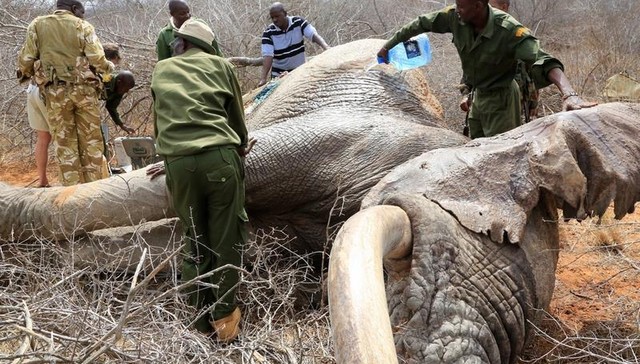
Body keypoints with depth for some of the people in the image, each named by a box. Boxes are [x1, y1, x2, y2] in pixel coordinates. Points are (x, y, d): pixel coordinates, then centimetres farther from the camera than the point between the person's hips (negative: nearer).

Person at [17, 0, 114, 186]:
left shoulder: (37, 25, 7)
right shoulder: (83, 26, 2)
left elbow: (26, 59, 3)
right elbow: (97, 58, -6)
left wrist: (24, 74, 23)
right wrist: (109, 68, 13)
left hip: (56, 92, 1)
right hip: (84, 89, -1)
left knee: (64, 142, 6)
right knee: (91, 139, 8)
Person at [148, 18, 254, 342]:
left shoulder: (161, 70, 22)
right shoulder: (221, 65, 18)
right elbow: (237, 116, 23)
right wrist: (240, 148, 41)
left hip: (179, 163, 2)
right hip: (220, 157, -2)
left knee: (195, 240, 14)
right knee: (226, 239, 8)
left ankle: (201, 316, 21)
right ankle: (225, 316, 14)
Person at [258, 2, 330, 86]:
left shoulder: (298, 22, -10)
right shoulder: (268, 33, -14)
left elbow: (314, 35, -22)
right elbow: (268, 56, -22)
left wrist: (326, 47, -41)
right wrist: (264, 78, -34)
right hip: (279, 74, -1)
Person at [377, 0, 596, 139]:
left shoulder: (509, 31, -32)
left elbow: (543, 61, -42)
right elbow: (421, 24, -1)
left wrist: (569, 94, -58)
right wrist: (388, 45, 7)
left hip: (501, 98, -6)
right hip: (478, 94, 7)